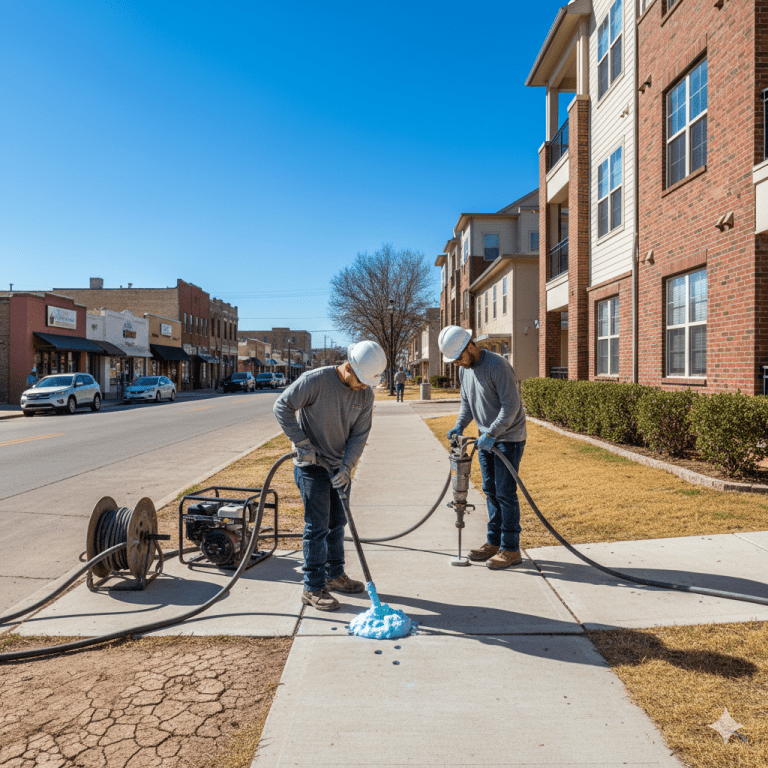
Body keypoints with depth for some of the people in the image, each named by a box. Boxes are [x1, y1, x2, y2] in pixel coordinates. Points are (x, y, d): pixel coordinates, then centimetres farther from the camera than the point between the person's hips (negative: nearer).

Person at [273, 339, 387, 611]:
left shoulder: (365, 394, -4)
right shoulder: (315, 380, -21)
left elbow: (359, 435, -2)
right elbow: (282, 407, -16)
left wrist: (346, 468, -13)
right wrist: (302, 443, -18)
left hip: (339, 467, 6)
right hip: (311, 466, -6)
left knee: (337, 523, 16)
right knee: (317, 527, -3)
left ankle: (335, 575, 34)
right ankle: (313, 588, 10)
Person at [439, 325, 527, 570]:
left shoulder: (497, 366, -21)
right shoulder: (464, 370, 6)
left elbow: (511, 405, -23)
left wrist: (491, 434, -24)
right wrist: (459, 426, -1)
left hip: (508, 438, -8)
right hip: (486, 438, 8)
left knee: (505, 492, -5)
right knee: (490, 491, 12)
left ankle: (511, 549, 5)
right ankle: (494, 543, 23)